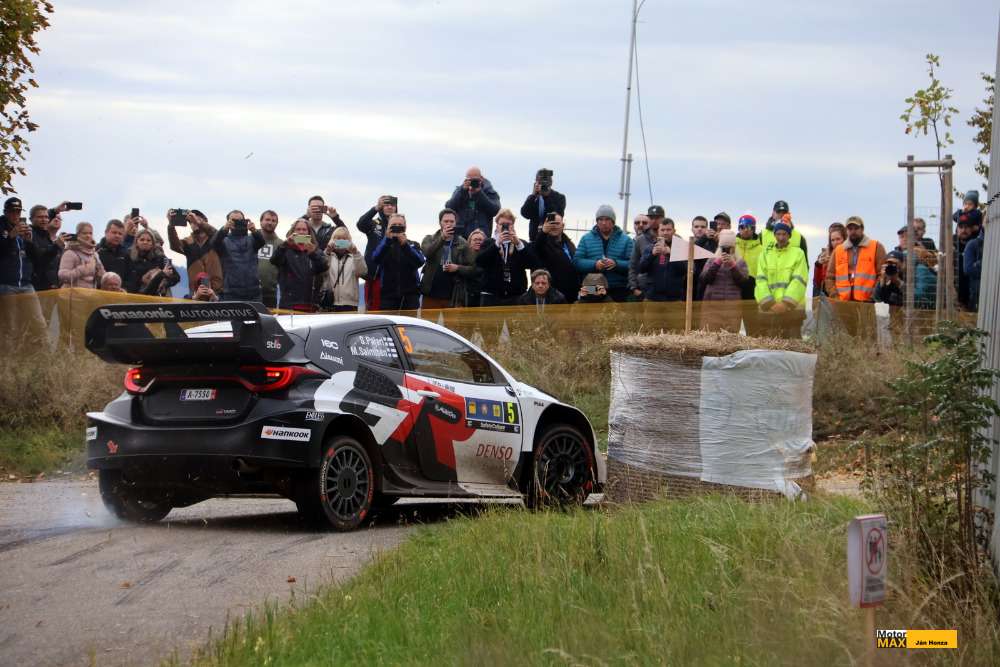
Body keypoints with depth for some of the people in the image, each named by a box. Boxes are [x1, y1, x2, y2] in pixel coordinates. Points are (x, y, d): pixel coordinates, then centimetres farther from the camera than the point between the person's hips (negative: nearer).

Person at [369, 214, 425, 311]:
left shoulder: (413, 245, 10)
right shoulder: (384, 245, 10)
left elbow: (420, 262, -9)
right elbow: (375, 259, -11)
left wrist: (405, 245, -21)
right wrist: (387, 239, -22)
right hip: (388, 294, 0)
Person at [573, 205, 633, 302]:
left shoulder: (625, 240, 8)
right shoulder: (586, 238, 11)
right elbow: (576, 261, 4)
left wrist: (616, 264, -18)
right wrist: (594, 264, -13)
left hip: (618, 290, -1)